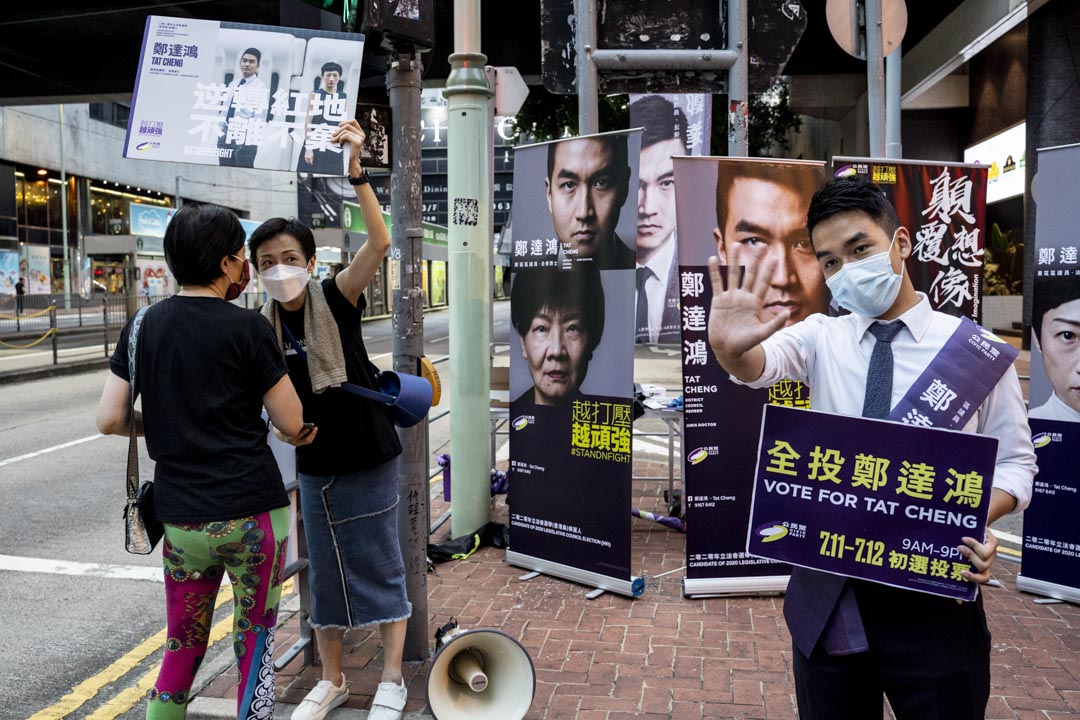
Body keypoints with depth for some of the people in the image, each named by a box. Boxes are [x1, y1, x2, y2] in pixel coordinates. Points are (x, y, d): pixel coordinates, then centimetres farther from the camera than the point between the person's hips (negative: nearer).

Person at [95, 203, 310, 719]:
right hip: (252, 514, -4)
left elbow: (109, 420, 3)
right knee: (255, 643, 11)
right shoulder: (248, 328, -9)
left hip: (180, 518, 4)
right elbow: (294, 425, -7)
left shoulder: (144, 325, 4)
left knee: (181, 648, 19)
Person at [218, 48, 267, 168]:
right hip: (226, 136, 7)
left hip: (245, 139, -6)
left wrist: (248, 137, -19)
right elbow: (225, 110, 19)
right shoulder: (232, 84, 16)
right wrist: (221, 129, 9)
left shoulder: (260, 87, -5)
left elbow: (259, 116, -12)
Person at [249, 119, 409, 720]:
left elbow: (380, 243, -32)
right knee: (325, 571, 16)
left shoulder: (337, 299, -15)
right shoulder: (262, 327, -1)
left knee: (382, 566, 7)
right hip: (315, 467, 5)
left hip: (370, 460, -5)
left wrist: (356, 171, -41)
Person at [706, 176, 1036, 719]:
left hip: (934, 595, -1)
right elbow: (759, 363, -20)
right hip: (827, 593, 2)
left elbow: (1014, 460, 3)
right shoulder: (821, 337, 1)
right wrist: (729, 347, -44)